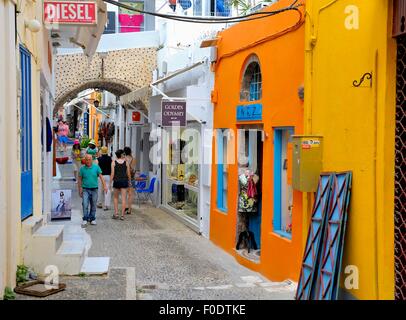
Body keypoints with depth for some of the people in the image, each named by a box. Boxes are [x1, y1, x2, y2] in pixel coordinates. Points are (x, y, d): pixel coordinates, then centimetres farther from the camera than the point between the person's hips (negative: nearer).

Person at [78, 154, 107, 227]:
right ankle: (85, 219, -6)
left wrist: (104, 186, -10)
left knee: (93, 205, 8)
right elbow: (80, 179, 8)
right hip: (85, 189, -1)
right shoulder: (82, 169, 2)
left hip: (94, 189, 1)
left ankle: (92, 219, 20)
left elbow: (101, 177, 0)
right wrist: (80, 190, 4)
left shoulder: (96, 167, 2)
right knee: (85, 205, -12)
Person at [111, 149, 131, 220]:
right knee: (123, 199, 2)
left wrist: (110, 182, 0)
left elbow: (112, 174, -5)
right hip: (124, 180, 0)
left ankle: (116, 213, 9)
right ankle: (122, 215, 0)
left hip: (116, 180, 0)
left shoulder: (114, 162, -1)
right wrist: (129, 181, 16)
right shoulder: (126, 162, 0)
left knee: (116, 198, 16)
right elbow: (128, 174, 3)